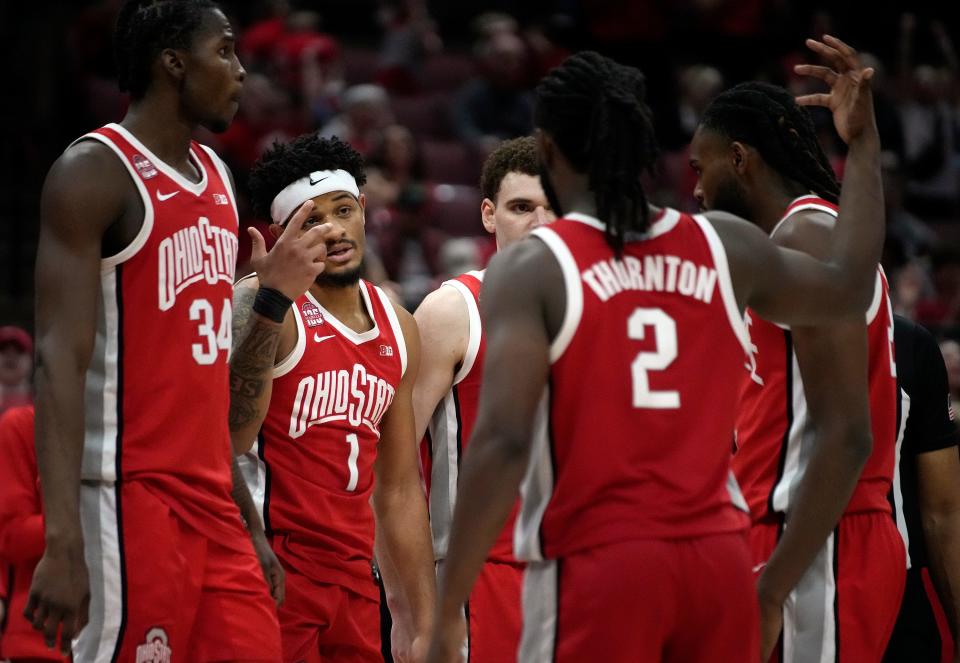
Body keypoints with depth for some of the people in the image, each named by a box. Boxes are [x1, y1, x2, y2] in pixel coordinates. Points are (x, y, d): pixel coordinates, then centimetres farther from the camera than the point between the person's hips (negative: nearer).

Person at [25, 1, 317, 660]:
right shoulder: (95, 172, -9)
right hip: (131, 498, -8)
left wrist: (249, 523, 20)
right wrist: (63, 543, -25)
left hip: (213, 504, 8)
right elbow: (61, 359, -17)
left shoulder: (216, 177, 17)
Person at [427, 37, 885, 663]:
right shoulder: (724, 248, 7)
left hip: (596, 563, -4)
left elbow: (503, 442, -15)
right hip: (717, 558, 4)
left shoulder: (530, 268, -6)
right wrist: (863, 140, 32)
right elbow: (849, 287, 26)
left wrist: (449, 609, -13)